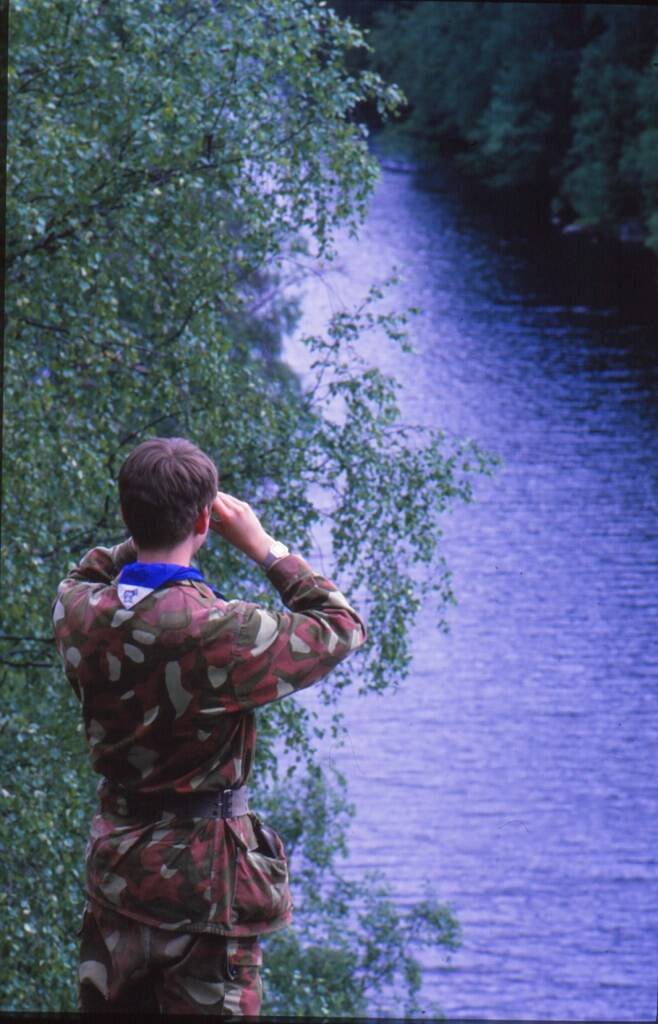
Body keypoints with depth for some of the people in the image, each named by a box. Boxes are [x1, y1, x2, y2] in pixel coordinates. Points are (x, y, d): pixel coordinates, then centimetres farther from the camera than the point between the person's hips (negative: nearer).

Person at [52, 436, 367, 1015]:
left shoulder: (79, 613, -7)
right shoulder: (222, 634, -24)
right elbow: (342, 629, -10)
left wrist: (144, 537, 9)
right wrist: (262, 546, -5)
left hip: (114, 865, 6)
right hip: (208, 875, -6)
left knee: (109, 1005, 16)